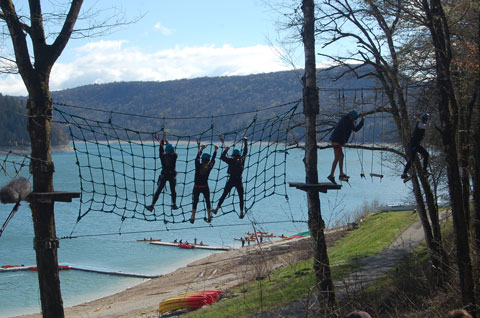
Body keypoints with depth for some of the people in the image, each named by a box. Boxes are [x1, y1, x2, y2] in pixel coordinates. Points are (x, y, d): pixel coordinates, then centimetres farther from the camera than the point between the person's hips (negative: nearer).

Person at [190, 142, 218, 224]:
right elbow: (213, 160, 7)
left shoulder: (198, 165, -8)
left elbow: (197, 158, 9)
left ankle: (192, 218, 5)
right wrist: (215, 150, 20)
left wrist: (201, 149, 20)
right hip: (205, 187, 0)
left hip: (196, 187, 0)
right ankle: (209, 217, 19)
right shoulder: (209, 167, -8)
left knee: (195, 202, 9)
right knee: (208, 201, 16)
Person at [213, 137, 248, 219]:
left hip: (231, 180, -1)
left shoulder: (231, 161, -9)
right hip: (239, 181, 1)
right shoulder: (242, 160, -1)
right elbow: (245, 152, 14)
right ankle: (241, 212, 2)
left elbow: (222, 157, -3)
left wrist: (226, 150, 7)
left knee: (224, 195, 9)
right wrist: (245, 141, 25)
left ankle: (217, 208, 11)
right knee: (241, 197, 7)